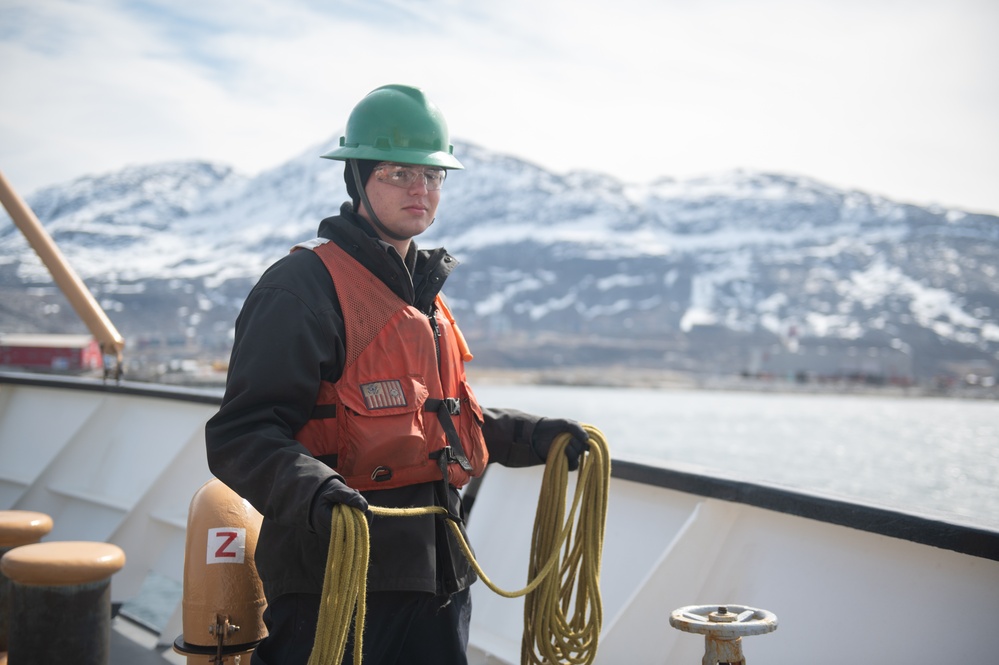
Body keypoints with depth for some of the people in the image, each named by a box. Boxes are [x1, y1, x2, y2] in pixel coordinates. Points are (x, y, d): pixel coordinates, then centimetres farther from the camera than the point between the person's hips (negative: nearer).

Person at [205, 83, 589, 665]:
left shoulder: (425, 293, 17)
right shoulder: (305, 285, -12)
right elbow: (242, 435, -18)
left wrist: (535, 436, 17)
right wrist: (315, 492, -35)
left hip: (437, 577, 8)